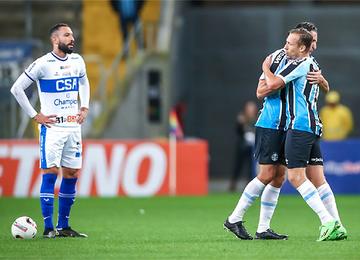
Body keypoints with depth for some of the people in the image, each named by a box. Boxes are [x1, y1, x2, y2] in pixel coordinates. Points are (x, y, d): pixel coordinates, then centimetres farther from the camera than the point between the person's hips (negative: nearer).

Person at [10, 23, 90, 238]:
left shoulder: (77, 61, 8)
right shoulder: (43, 64, -10)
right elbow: (17, 88, -8)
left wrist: (85, 107, 14)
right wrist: (35, 116, -8)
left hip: (73, 126, 6)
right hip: (52, 126, -6)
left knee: (72, 174, 6)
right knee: (51, 173, -9)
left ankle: (63, 226, 13)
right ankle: (48, 227, -7)